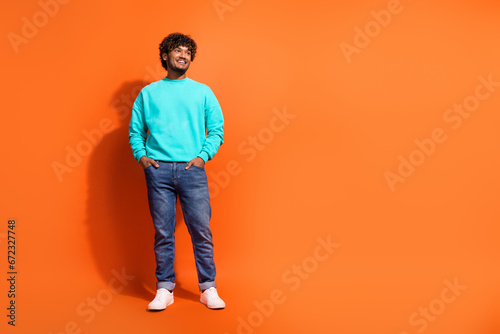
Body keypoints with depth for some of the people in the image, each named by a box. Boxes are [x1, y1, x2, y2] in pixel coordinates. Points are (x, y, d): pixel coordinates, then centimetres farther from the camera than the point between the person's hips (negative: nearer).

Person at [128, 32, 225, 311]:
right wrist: (141, 156, 0)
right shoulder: (148, 93, 15)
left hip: (192, 169, 0)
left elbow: (217, 129, 8)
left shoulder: (203, 92, 13)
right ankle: (165, 289, 13)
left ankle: (208, 288, 8)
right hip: (158, 170, 1)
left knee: (202, 230, -3)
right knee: (163, 232, 3)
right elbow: (135, 130, 15)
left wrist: (203, 156, -5)